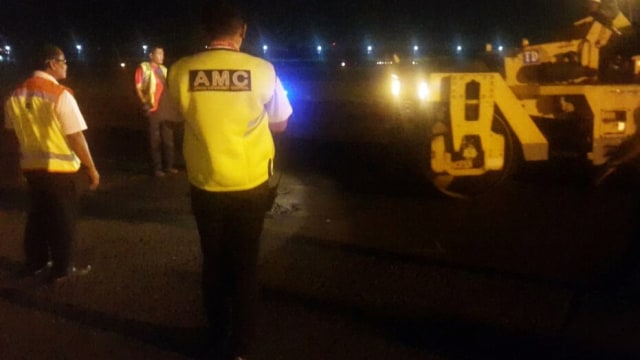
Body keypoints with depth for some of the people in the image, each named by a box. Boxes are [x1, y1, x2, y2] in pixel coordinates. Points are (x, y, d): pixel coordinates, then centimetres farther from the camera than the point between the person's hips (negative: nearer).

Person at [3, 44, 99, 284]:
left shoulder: (16, 95, 3)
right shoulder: (60, 95, -19)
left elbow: (15, 130, 11)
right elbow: (75, 137, -19)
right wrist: (91, 168, -11)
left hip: (30, 166, 6)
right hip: (59, 168, -6)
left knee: (37, 216, 20)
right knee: (62, 220, 7)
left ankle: (34, 263, 33)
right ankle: (60, 271, 17)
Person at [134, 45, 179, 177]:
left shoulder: (163, 69, 15)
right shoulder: (143, 68, -5)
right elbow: (138, 88, -7)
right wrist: (145, 103, -16)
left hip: (166, 109, 6)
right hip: (153, 109, -6)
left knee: (168, 138, 11)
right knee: (155, 140, 1)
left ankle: (168, 165, 22)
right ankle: (156, 168, 9)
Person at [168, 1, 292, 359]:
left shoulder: (181, 71, -8)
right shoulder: (262, 70, -11)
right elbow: (280, 124, 2)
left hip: (205, 186, 1)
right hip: (250, 185, -1)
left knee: (214, 262, 19)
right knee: (245, 264, 14)